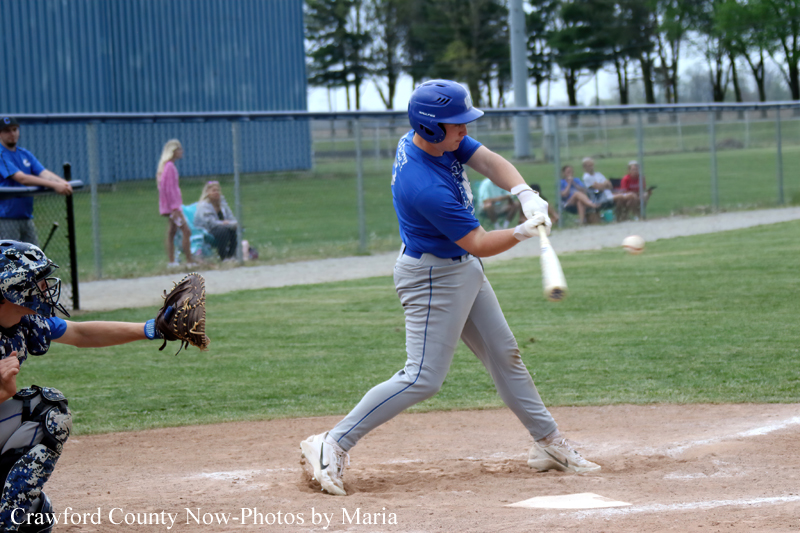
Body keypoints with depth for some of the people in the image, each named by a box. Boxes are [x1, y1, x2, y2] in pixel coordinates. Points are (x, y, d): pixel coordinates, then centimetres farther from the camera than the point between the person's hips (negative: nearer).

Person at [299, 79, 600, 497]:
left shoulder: (436, 139, -5)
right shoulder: (425, 187, -32)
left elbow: (489, 162, -6)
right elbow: (479, 243, -26)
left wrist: (525, 194, -21)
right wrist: (526, 231, -28)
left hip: (462, 271, 10)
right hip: (433, 278, -10)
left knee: (504, 354, 16)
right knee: (423, 378, -11)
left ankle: (548, 443, 26)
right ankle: (333, 445, -7)